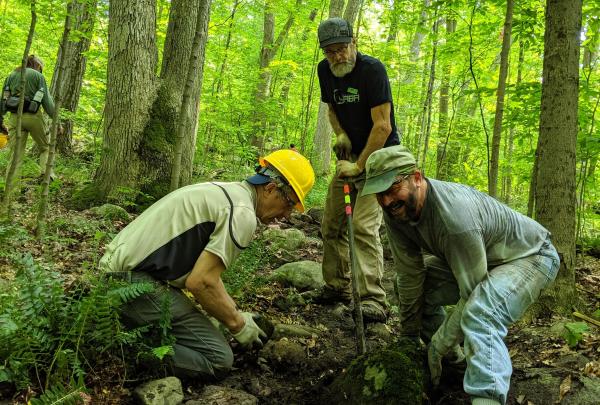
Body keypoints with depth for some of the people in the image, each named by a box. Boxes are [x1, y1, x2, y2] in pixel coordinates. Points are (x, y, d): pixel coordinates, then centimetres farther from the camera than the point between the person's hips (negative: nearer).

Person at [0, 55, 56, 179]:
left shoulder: (11, 76, 15)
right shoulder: (38, 76, 2)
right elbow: (47, 100, -4)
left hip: (15, 117, 4)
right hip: (33, 116, -4)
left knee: (16, 153, 6)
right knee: (46, 147, 13)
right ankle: (46, 172, -10)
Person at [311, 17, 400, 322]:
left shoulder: (372, 69, -19)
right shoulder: (325, 71, 2)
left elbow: (383, 126, -23)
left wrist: (360, 165, -22)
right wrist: (340, 134, -1)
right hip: (351, 155, 7)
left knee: (364, 226, -20)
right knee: (331, 224, 7)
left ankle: (374, 302, -17)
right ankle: (337, 286, 22)